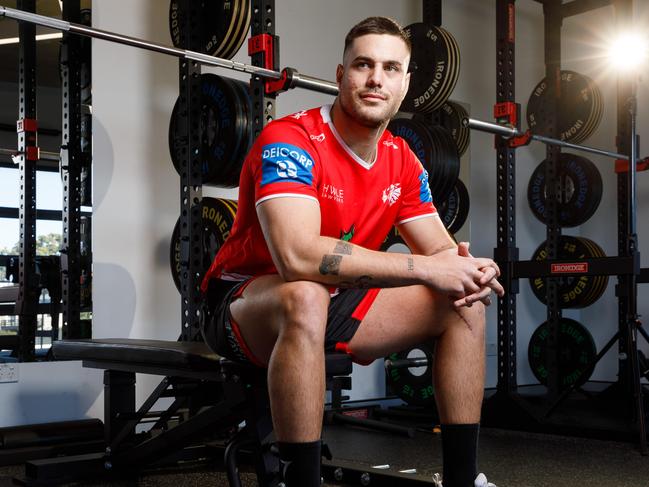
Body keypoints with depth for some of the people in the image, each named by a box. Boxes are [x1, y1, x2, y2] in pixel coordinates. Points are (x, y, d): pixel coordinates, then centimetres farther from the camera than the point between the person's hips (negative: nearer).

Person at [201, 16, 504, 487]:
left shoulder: (403, 162, 0)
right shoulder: (290, 141, -23)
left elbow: (442, 250, 4)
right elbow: (298, 256, -38)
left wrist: (469, 270, -23)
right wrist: (427, 268, -34)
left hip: (337, 305, 7)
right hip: (248, 305, -7)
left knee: (464, 304, -2)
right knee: (306, 297, -40)